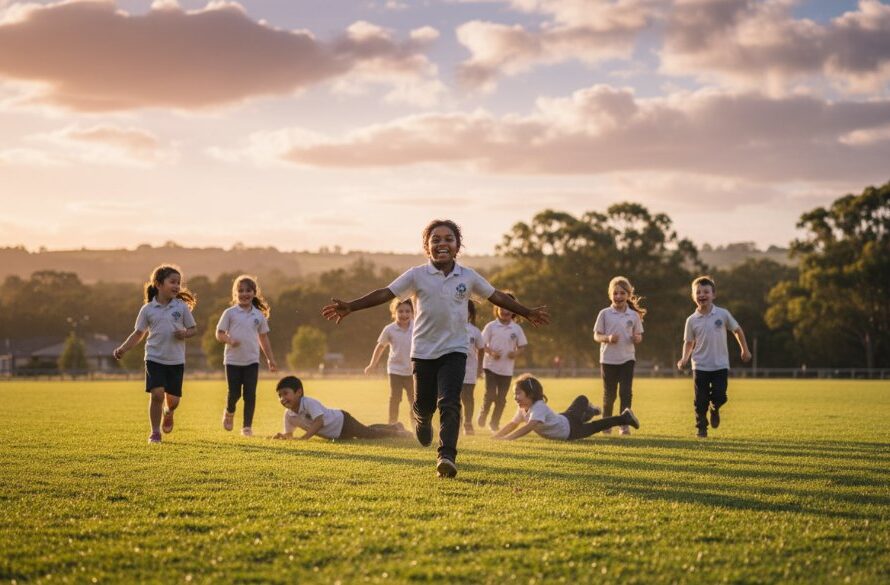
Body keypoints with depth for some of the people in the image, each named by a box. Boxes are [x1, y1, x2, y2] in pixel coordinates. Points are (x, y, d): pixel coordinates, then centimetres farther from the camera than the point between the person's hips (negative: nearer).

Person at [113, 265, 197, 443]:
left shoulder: (182, 307, 0)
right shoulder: (148, 309, 0)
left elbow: (193, 329, 6)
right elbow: (139, 333, 5)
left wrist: (185, 334, -16)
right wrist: (123, 348, -7)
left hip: (176, 360, 1)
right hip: (154, 358, -1)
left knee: (173, 399, 4)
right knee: (157, 394, -14)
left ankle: (168, 413, 41)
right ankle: (155, 432, 2)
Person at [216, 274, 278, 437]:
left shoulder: (259, 315, 7)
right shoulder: (230, 313, -1)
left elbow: (263, 338, 15)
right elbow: (219, 334, -1)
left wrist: (271, 360, 14)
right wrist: (230, 340, -22)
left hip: (252, 361, 2)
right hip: (233, 360, -2)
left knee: (250, 394, -3)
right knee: (234, 393, 0)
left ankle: (247, 426, 4)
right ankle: (229, 413, 32)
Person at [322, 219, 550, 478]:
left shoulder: (468, 277, 3)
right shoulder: (416, 275, -3)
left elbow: (496, 296, 14)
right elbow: (386, 293, -7)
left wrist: (527, 312, 20)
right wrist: (350, 307, -17)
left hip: (454, 350, 0)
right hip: (423, 350, 0)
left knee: (449, 403, -16)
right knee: (424, 404, 8)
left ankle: (447, 456, -19)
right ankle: (422, 419, 45)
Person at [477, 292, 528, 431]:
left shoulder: (516, 329, 3)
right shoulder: (491, 326, -2)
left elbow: (522, 346, 9)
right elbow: (482, 344, -1)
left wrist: (516, 353, -12)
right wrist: (491, 352, -19)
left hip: (507, 369, 2)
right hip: (491, 366, -2)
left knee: (502, 398, 6)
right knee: (490, 394, -11)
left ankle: (495, 423, 21)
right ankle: (482, 415, 15)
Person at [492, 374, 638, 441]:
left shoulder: (538, 408, -39)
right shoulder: (523, 409, -12)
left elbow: (528, 427, -53)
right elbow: (512, 424, -4)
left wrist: (506, 438, -62)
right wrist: (495, 436, -19)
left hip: (570, 429, -7)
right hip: (563, 421, 7)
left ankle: (625, 418, 22)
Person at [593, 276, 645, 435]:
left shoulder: (634, 315, 3)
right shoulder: (605, 314, -1)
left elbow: (638, 335, 11)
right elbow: (596, 336, 0)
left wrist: (637, 338, -13)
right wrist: (608, 338, -19)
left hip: (627, 358, 1)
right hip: (608, 359, -1)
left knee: (626, 392, -5)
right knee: (609, 393, 8)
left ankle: (624, 424, 1)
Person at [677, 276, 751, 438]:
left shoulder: (722, 314, -3)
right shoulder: (692, 320, -2)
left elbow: (737, 330, 10)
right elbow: (689, 342, 7)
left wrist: (745, 350, 13)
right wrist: (684, 359, -8)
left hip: (720, 365, 0)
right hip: (700, 366, 0)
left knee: (719, 397, -8)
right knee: (701, 400, 1)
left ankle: (714, 409, 26)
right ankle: (701, 427, 18)